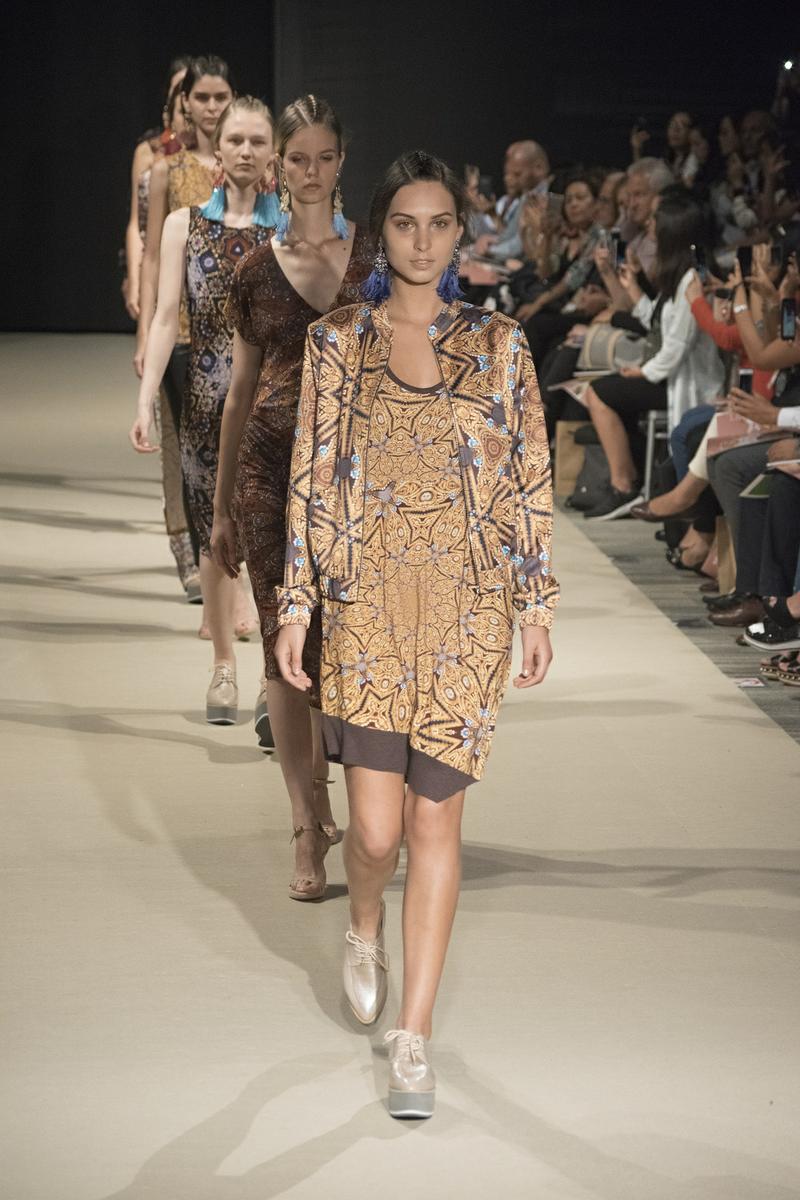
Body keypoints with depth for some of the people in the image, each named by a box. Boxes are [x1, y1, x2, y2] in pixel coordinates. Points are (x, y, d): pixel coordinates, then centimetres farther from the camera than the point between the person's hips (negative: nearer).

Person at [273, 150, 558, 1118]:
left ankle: (413, 1036, 10)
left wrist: (537, 605, 2)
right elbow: (312, 478, 4)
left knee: (435, 819, 0)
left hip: (468, 605, 0)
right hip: (368, 600, 0)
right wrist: (296, 604, 1)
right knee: (376, 826, -5)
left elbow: (527, 480, 5)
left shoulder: (499, 344, 5)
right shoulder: (335, 342, 4)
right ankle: (364, 928, 32)